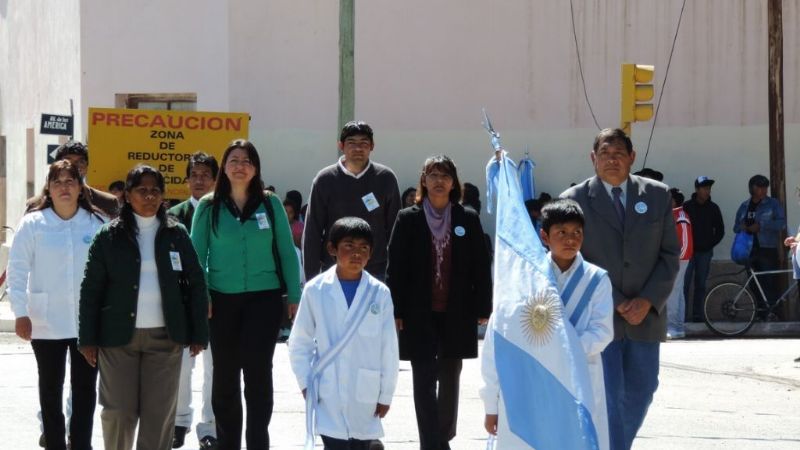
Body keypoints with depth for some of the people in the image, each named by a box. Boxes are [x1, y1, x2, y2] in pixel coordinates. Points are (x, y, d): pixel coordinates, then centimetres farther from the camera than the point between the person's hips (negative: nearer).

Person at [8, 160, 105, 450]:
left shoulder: (96, 224, -1)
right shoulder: (33, 223, -5)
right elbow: (17, 270, -6)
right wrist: (20, 313, -13)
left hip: (87, 321, 1)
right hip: (46, 321, -1)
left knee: (85, 388, 7)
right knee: (50, 389, 8)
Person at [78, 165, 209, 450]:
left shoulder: (176, 234, 7)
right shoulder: (109, 236, 3)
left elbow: (196, 285, 7)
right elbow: (91, 289, 2)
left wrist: (199, 334, 1)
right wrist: (88, 339, -4)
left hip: (165, 337, 1)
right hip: (119, 337, -1)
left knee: (160, 414, 2)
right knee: (118, 412, 1)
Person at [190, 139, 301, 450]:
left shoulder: (270, 204, 2)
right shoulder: (209, 207, 2)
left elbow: (287, 252, 3)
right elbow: (197, 254, 0)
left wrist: (294, 296, 0)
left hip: (264, 298, -1)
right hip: (222, 300, 1)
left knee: (258, 372, -6)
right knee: (225, 376, 9)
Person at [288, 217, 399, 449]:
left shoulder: (379, 293, -2)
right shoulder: (316, 290, -3)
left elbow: (389, 349, 2)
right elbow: (299, 343, 3)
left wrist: (386, 394, 3)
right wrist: (306, 384, -3)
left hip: (365, 394, 2)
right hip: (328, 394, -2)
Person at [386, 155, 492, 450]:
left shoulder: (468, 220, 4)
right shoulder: (408, 219, 0)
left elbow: (481, 267, 5)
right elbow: (395, 267, 0)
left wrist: (483, 309, 1)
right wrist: (396, 311, -6)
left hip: (456, 313, 2)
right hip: (419, 314, -2)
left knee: (449, 381, 12)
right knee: (424, 381, -6)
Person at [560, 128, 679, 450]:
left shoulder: (657, 196, 5)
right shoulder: (575, 200, -3)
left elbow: (670, 254, 6)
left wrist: (648, 301, -8)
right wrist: (615, 303, -12)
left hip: (645, 315, 4)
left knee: (640, 393, 12)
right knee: (607, 398, -7)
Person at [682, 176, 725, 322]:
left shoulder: (713, 208, 5)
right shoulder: (687, 206, -2)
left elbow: (720, 230, 12)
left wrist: (711, 244, 3)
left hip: (705, 252, 3)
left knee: (700, 285, 6)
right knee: (685, 284, -8)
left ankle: (698, 315, 9)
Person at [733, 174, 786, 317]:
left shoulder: (773, 204, 1)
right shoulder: (744, 206, 16)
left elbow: (782, 223, -10)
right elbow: (736, 227, 20)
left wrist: (760, 226, -18)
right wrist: (742, 228, -4)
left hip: (768, 250, -5)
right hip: (750, 251, 5)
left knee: (769, 285, -11)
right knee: (754, 286, 5)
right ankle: (760, 315, 10)